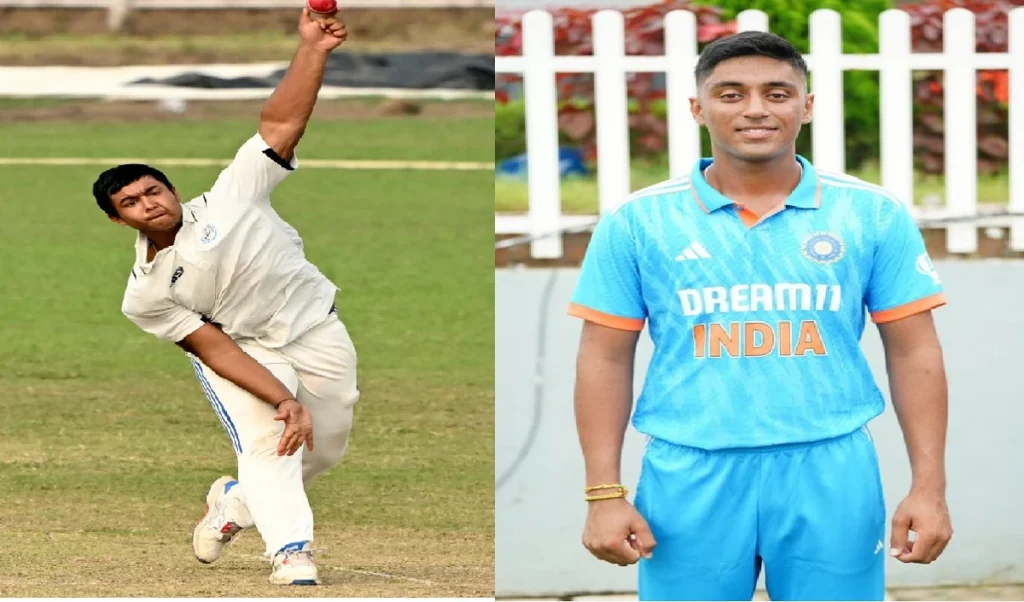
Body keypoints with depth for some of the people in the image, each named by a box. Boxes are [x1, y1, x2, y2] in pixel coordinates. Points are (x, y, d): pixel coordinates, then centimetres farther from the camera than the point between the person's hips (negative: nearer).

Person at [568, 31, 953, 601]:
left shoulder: (875, 215, 4)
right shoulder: (639, 222, 3)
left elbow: (914, 353, 5)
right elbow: (606, 360, 6)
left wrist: (929, 487, -1)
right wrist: (605, 494, -1)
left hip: (831, 473, 0)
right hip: (689, 477, 0)